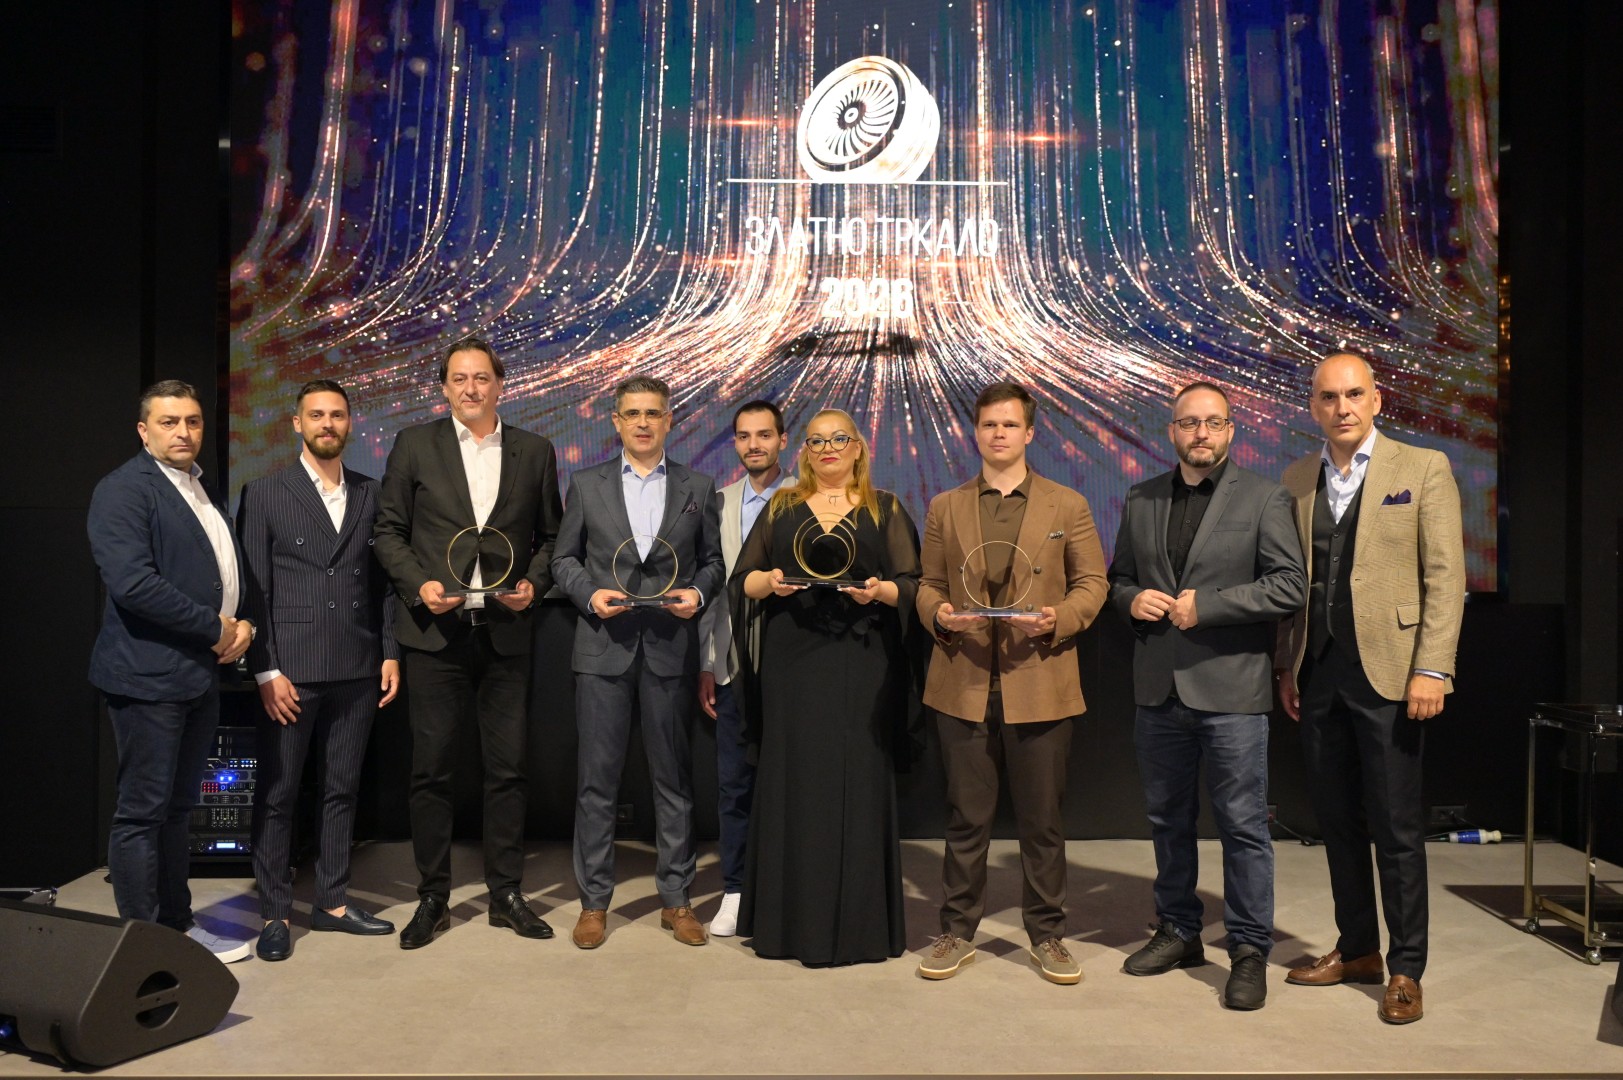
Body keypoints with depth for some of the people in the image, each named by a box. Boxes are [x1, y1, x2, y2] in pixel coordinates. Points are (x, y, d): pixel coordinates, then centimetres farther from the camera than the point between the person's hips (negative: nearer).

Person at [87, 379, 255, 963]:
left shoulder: (203, 492, 17)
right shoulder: (124, 489, -10)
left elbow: (229, 572, 23)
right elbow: (132, 582, -22)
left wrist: (242, 623, 3)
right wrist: (216, 629, -15)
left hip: (201, 674, 9)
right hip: (149, 675, -8)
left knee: (178, 808, 16)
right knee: (142, 811, -1)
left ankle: (178, 925, 26)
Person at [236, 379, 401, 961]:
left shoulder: (370, 493, 10)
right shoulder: (265, 494, 1)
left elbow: (383, 580, 11)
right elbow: (253, 588, -3)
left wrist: (390, 653, 4)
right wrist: (265, 670, -9)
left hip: (356, 670, 3)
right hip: (290, 669, -3)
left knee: (342, 789, 11)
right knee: (277, 793, 4)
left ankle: (332, 901, 22)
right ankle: (274, 913, 15)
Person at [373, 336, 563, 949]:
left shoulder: (534, 452, 8)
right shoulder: (415, 445, 5)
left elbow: (550, 535, 12)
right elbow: (387, 530, 5)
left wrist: (534, 583, -5)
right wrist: (418, 584, -10)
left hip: (506, 631, 1)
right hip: (436, 629, -1)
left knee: (508, 768, 7)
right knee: (430, 769, 4)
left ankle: (506, 893, 20)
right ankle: (432, 896, 18)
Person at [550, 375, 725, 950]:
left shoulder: (698, 488, 9)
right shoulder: (586, 485, 9)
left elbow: (713, 561, 11)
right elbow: (564, 558, 10)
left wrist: (698, 593, -8)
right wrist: (590, 594, -8)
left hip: (671, 649, 0)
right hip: (604, 647, 0)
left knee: (673, 777, 7)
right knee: (597, 777, 3)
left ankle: (676, 898, 18)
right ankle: (594, 901, 15)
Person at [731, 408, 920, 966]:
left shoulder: (886, 510, 10)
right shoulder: (781, 508, 14)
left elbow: (912, 584, 4)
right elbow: (742, 580, 11)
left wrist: (882, 590, -16)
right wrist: (768, 581, -10)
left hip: (863, 666, -1)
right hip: (793, 665, 1)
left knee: (859, 780, -1)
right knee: (793, 782, 1)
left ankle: (857, 923, 9)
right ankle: (792, 919, 12)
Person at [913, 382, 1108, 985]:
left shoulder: (1067, 506, 8)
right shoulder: (944, 508, 12)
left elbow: (1092, 583, 5)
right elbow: (928, 585, 12)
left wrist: (1058, 618, -14)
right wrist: (939, 614, -10)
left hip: (1040, 684, -1)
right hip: (963, 685, 1)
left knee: (1042, 820, 7)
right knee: (966, 818, 8)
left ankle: (1047, 936, 22)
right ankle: (957, 932, 21)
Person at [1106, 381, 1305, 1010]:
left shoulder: (1263, 499, -1)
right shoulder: (1141, 502, 11)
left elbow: (1290, 586, -9)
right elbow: (1118, 577, 19)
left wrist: (1206, 604, -16)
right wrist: (1132, 598, -4)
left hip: (1229, 690, -4)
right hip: (1159, 690, 5)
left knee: (1243, 825, 1)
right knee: (1167, 819, 15)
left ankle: (1249, 951, 15)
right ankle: (1178, 933, 31)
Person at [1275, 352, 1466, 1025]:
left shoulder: (1423, 469, -1)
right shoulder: (1297, 480, 11)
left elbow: (1445, 577, -5)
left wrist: (1431, 669, -12)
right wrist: (1287, 667, 8)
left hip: (1386, 672, -4)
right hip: (1317, 673, 4)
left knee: (1397, 828, 2)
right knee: (1337, 819, 12)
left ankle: (1405, 970, 15)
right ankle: (1356, 949, 26)